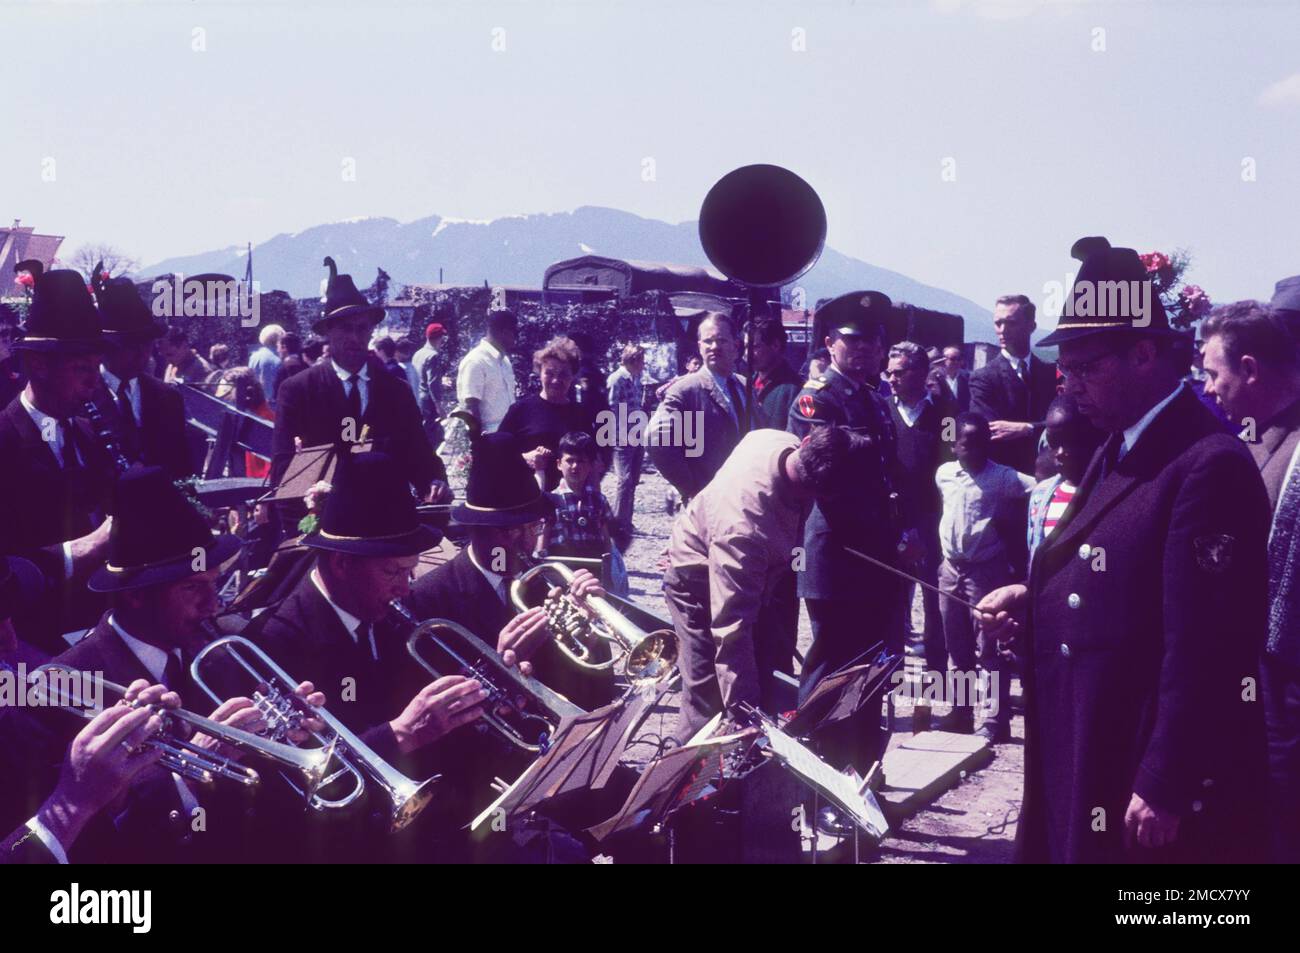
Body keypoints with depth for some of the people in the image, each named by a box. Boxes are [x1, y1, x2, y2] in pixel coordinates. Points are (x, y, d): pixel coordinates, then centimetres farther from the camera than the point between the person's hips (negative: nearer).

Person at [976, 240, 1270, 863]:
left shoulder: (1209, 466, -18)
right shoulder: (1118, 453, 12)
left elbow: (1203, 649, -22)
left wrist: (1165, 789, -21)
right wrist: (1032, 601, 2)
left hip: (1157, 785, -9)